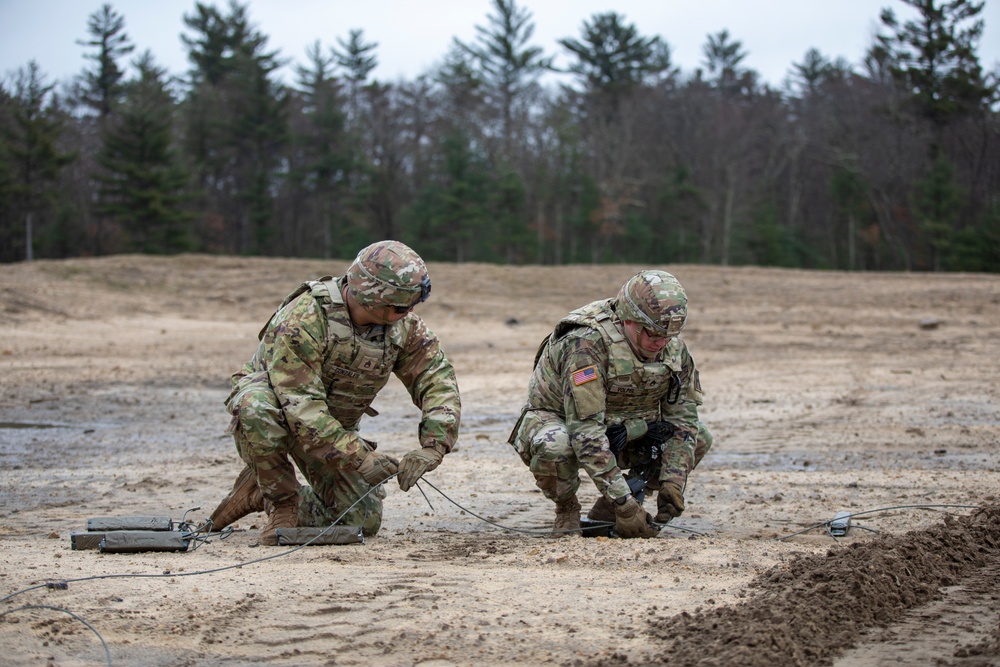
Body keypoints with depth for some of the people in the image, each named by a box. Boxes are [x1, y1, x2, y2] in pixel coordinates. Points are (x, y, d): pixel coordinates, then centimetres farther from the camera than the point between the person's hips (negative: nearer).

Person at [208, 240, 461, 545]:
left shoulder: (404, 326, -16)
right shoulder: (303, 319, -34)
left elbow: (440, 381, -12)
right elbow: (300, 406, -36)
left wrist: (432, 447, -28)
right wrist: (358, 457, -40)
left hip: (335, 426, 6)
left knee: (364, 520, -4)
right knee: (258, 408, -42)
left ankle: (258, 494, 15)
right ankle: (281, 500, -15)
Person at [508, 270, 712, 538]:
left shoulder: (674, 347, -13)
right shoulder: (586, 344, -34)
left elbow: (682, 417, -6)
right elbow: (586, 435, -39)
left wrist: (672, 484, -22)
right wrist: (625, 505, -41)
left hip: (622, 431, 6)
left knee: (699, 438, -9)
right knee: (554, 448, -40)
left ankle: (607, 509, 2)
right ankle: (567, 509, -6)